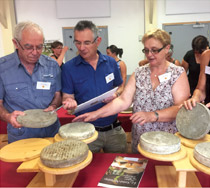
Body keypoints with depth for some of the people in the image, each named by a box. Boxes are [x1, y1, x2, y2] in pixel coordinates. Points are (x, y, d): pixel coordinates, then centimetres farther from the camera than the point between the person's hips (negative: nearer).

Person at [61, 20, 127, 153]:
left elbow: (120, 87, 12)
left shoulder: (111, 63, 1)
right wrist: (70, 102, -26)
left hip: (114, 129, 3)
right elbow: (67, 96, -4)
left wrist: (116, 95, -9)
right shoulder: (69, 67, -7)